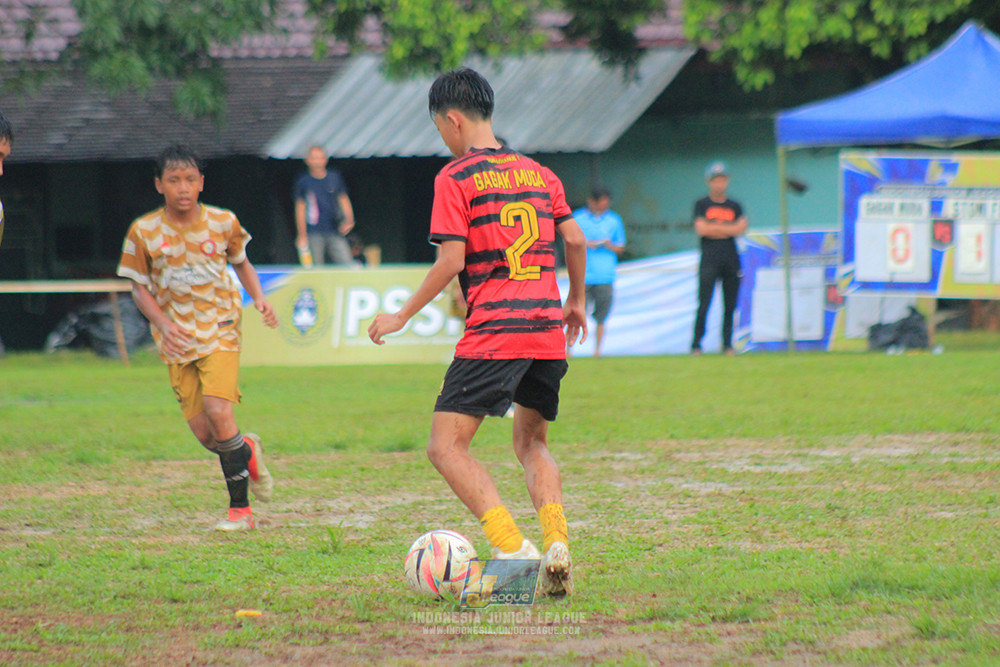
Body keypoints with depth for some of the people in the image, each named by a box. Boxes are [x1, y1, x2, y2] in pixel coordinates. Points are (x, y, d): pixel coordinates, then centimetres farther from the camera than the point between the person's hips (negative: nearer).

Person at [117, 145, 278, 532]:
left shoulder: (223, 223, -2)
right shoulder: (144, 232, -4)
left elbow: (241, 263, 15)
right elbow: (140, 287, 3)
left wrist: (259, 298, -2)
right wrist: (163, 323, -13)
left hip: (220, 331, -2)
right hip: (177, 341, 2)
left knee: (217, 412, -21)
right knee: (204, 434, -2)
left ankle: (240, 509, -10)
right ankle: (247, 452, 34)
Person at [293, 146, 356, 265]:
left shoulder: (335, 177, 7)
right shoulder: (303, 181, 1)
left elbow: (344, 200, 12)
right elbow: (300, 209, 3)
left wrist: (349, 220, -5)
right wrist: (302, 235, -2)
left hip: (335, 232, 2)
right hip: (313, 232, -2)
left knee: (347, 264, -7)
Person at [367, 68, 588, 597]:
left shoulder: (455, 178, -3)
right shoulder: (536, 171, 15)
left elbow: (451, 261, -9)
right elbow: (575, 239, 15)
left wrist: (402, 316, 0)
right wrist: (575, 302, 30)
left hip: (492, 332, -7)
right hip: (547, 330, 7)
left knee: (446, 447, -4)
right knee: (531, 443, 21)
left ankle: (512, 547, -21)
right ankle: (556, 544, -2)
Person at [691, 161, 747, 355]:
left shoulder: (734, 206, 16)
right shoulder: (702, 205, 8)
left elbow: (741, 228, 0)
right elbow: (701, 229, -6)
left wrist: (715, 227, -7)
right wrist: (727, 229, -3)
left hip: (731, 260, 3)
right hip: (710, 259, -3)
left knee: (730, 305, 1)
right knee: (704, 304, -10)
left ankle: (727, 344, 6)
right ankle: (696, 345, -8)